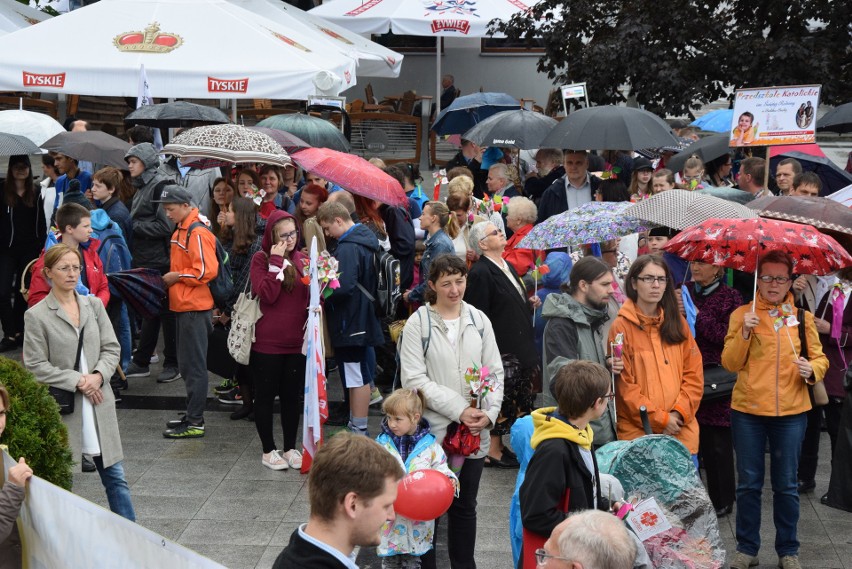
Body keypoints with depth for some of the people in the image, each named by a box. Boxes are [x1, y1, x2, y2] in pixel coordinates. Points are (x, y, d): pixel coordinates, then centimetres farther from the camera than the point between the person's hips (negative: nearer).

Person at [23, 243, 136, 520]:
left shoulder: (94, 305, 7)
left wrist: (98, 375, -12)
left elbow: (112, 348, 7)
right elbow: (36, 366, -8)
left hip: (99, 402, 4)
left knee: (115, 476, 8)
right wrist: (77, 381, -14)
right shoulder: (37, 315, -5)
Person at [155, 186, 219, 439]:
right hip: (183, 306, 10)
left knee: (194, 366, -4)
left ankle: (194, 423, 1)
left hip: (195, 308, -10)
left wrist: (177, 276, -13)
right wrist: (172, 278, 7)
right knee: (186, 365, 15)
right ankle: (192, 416, 24)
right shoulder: (180, 232, 14)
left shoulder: (198, 234, -15)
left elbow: (206, 271, -22)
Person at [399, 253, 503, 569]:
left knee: (465, 506, 15)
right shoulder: (418, 324, -7)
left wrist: (489, 413, -8)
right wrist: (458, 409, -16)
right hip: (433, 430, -3)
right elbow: (414, 379, -12)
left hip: (475, 431, 3)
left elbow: (495, 372, 7)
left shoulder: (479, 320, 4)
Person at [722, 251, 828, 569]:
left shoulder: (802, 316, 5)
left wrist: (812, 369, -15)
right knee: (748, 483, 7)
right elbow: (730, 364, -4)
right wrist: (744, 332, -18)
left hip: (791, 412, 1)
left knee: (786, 485, 7)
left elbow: (820, 358, 7)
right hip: (748, 411, 0)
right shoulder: (742, 314, 1)